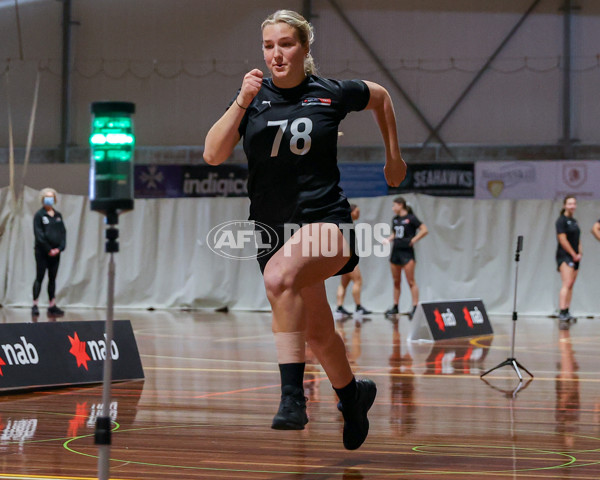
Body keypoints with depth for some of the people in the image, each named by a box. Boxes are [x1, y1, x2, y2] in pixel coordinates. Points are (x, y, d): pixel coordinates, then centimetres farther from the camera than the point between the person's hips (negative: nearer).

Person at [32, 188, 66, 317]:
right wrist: (48, 250, -14)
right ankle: (35, 305, -7)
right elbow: (38, 234, -10)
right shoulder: (39, 215, -4)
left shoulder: (58, 215, 12)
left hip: (55, 252, 5)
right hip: (42, 252, -5)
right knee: (39, 278, -6)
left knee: (52, 279, 8)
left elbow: (63, 232, 9)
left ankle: (52, 305, 11)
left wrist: (60, 248, -6)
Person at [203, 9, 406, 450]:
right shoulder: (253, 97, 2)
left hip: (326, 222, -4)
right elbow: (213, 155, -11)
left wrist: (394, 158, 21)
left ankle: (293, 397, -36)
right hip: (273, 230, 4)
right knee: (317, 332, 14)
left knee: (279, 276, -35)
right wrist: (242, 102, -20)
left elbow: (380, 96, 19)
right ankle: (352, 395, 43)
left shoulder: (331, 94, -2)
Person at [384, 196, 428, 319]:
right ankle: (395, 307, 18)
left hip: (407, 251, -7)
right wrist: (388, 239, 6)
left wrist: (413, 240, -13)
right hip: (396, 251, 7)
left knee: (411, 281, -8)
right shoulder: (395, 219, 13)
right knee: (396, 281, 11)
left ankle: (415, 307, -9)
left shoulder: (411, 218, -8)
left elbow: (424, 230, -11)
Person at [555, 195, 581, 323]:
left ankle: (566, 312, 8)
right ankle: (562, 312, -22)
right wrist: (574, 254, -11)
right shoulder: (561, 220, -8)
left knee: (571, 286, 6)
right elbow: (563, 240, -14)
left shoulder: (574, 221, 17)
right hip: (564, 256, -8)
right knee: (567, 284, -17)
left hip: (574, 257, 8)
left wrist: (580, 253, 5)